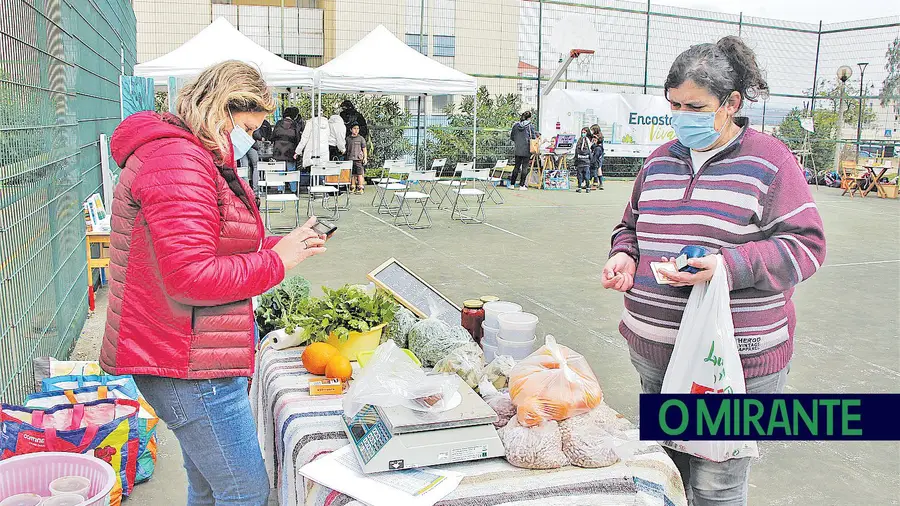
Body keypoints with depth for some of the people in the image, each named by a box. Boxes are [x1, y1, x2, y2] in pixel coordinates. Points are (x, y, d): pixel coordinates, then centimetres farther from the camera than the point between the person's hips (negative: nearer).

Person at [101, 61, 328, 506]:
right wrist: (277, 260, -16)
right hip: (189, 365, -11)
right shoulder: (176, 160, -19)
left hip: (193, 359, 11)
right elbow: (191, 277, -26)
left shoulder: (198, 160, 17)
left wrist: (284, 245, 11)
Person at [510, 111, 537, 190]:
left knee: (516, 166, 12)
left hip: (517, 150, 3)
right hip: (526, 150, -3)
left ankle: (512, 184, 13)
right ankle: (522, 185, 2)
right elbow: (533, 137, -5)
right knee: (525, 167, 2)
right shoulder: (530, 126, -7)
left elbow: (511, 137, 8)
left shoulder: (515, 125, 2)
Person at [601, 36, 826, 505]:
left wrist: (728, 266, -24)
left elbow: (805, 245, -10)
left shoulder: (768, 161, -6)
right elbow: (632, 226, 22)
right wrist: (625, 255, -1)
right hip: (654, 351, 6)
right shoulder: (661, 160, 11)